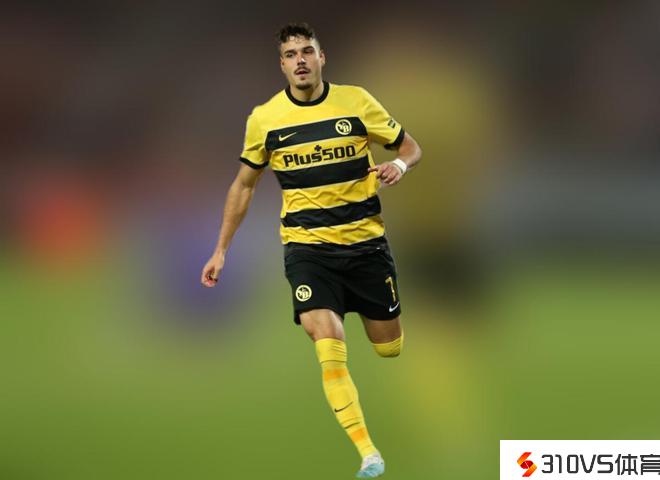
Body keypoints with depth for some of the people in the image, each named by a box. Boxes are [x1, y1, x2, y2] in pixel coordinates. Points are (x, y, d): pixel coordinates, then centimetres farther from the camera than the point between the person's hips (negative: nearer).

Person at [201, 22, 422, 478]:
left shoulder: (356, 101, -4)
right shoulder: (264, 118, -2)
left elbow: (411, 147, 6)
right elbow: (244, 184, 11)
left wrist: (399, 166, -18)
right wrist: (222, 249, 9)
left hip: (366, 240, 1)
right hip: (307, 247, -1)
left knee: (390, 347, 9)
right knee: (329, 346, -20)